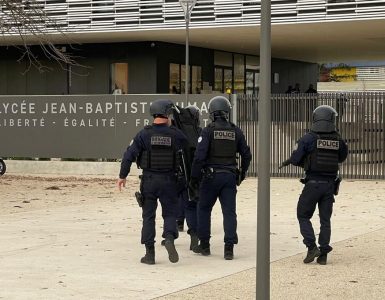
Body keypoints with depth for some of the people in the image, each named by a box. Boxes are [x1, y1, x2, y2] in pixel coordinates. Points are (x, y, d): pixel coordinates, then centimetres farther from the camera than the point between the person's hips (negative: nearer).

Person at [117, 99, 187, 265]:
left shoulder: (144, 134, -5)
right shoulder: (175, 134, -4)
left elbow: (130, 154, -8)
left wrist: (122, 175, -2)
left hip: (149, 179, 0)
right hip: (168, 180, 0)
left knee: (148, 215, 9)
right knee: (170, 213, 10)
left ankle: (149, 253, 8)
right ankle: (169, 237, -19)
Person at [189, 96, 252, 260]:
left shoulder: (208, 131, -8)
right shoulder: (235, 131, 5)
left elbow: (199, 156, -14)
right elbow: (246, 155, 11)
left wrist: (194, 178, -8)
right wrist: (242, 173, 25)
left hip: (211, 176, -3)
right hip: (230, 177, 3)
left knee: (204, 209, 13)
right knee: (229, 212, 2)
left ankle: (204, 245, 18)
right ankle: (229, 248, -6)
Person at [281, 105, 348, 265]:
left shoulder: (308, 138, -10)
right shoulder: (338, 140, 0)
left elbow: (296, 159, -9)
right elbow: (342, 157, 18)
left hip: (313, 184, -4)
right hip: (330, 184, 4)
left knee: (303, 216, 10)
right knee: (325, 219, 11)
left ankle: (312, 247, -5)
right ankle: (323, 254, 8)